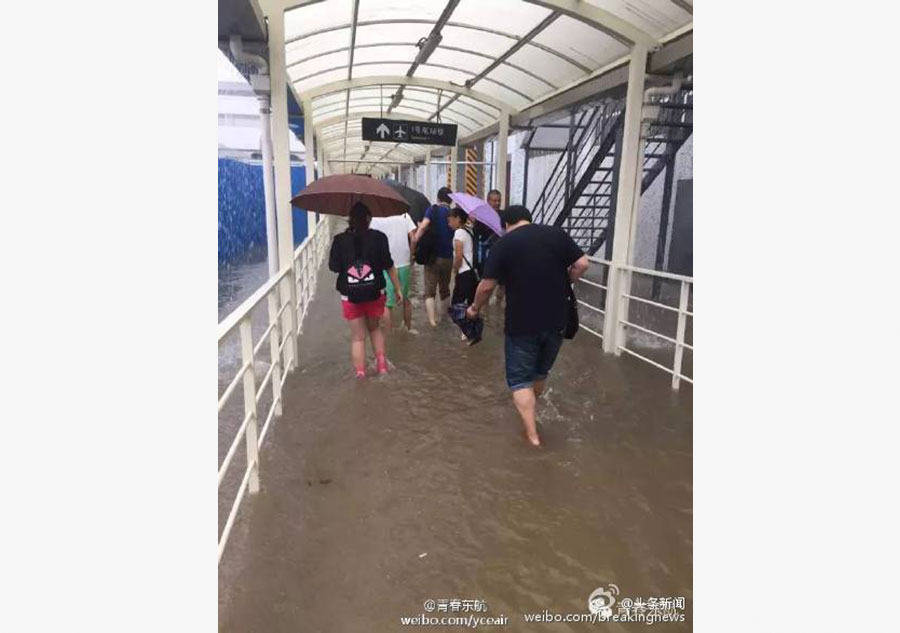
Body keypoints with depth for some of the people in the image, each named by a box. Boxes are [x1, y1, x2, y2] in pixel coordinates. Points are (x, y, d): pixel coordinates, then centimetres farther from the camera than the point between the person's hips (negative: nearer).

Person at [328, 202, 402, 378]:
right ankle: (382, 364, 21)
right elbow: (389, 266, -6)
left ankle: (360, 374, 12)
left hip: (350, 295, 0)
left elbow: (333, 267, -2)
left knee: (357, 336, 11)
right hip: (374, 292, 0)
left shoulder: (340, 240, -5)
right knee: (375, 327, 25)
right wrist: (397, 289, 2)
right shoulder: (378, 237, -7)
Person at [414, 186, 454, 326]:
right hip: (448, 257, 3)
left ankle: (432, 319, -14)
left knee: (430, 290, 0)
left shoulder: (433, 209, -5)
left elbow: (422, 227, -21)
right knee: (445, 288, 21)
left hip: (433, 256, -3)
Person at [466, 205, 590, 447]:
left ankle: (532, 433, 4)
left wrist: (475, 308, 12)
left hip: (522, 323, -4)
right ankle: (527, 413, 43)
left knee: (520, 379, 9)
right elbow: (582, 264, -2)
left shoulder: (504, 243, -5)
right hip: (556, 320, 4)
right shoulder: (557, 234, 3)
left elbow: (487, 286, -5)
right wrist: (562, 282, 14)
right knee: (540, 372, 23)